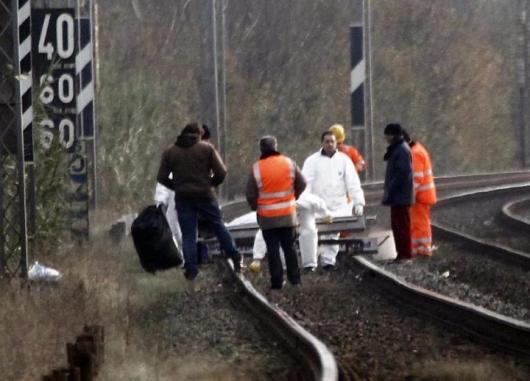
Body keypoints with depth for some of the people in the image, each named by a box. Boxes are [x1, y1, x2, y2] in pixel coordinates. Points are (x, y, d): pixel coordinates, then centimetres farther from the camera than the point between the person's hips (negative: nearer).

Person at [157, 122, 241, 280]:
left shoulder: (169, 152, 4)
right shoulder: (207, 148, -2)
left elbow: (162, 178, 2)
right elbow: (221, 172, -7)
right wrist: (211, 183, 10)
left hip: (183, 198, 1)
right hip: (205, 195, -1)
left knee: (188, 235, 5)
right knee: (218, 227, 14)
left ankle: (191, 269, 1)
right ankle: (235, 258, 16)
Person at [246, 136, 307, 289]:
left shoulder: (256, 168, -11)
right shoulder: (289, 163, -3)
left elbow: (251, 194, -7)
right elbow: (301, 184, 5)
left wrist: (255, 207, 12)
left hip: (267, 217, -2)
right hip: (288, 215, 2)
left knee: (273, 249, 2)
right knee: (289, 247, 13)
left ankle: (277, 281, 0)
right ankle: (294, 278, 13)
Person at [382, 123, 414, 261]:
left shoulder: (402, 150, -16)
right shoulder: (397, 149, 16)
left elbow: (402, 174, -22)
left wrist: (389, 192, -19)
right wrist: (388, 192, 17)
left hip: (400, 196, -10)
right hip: (398, 197, 10)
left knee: (401, 225, -7)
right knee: (397, 225, 13)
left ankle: (405, 254, -5)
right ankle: (402, 254, 18)